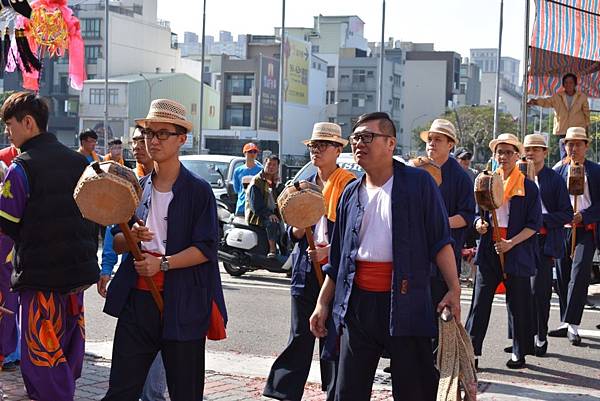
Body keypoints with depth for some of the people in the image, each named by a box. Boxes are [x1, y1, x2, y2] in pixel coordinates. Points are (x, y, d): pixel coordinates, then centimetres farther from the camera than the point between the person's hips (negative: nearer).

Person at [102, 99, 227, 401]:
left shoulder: (199, 191, -4)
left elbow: (206, 248, -10)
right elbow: (117, 243, 14)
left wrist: (163, 263, -21)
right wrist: (132, 237, -9)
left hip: (182, 305, -4)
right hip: (137, 300, 4)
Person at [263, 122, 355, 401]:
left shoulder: (349, 184, -5)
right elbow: (294, 234, 15)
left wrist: (328, 250, -19)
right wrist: (300, 223, -7)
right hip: (305, 270, 5)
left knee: (333, 338, 1)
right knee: (299, 337, 8)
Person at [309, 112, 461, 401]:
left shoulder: (418, 183, -2)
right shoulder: (352, 193, 12)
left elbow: (440, 241, -5)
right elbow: (338, 257, 17)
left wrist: (454, 290, -14)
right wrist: (323, 303, 16)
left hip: (406, 302, -4)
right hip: (358, 303, 5)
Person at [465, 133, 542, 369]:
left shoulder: (528, 187, -2)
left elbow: (534, 224, -4)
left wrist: (511, 243, -16)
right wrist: (479, 223, -7)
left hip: (517, 251, -3)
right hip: (489, 251, 3)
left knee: (518, 303, 5)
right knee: (480, 301, 1)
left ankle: (519, 353, 17)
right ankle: (471, 350, 5)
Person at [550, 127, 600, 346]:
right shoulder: (558, 171, 9)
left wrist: (582, 216, -14)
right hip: (562, 230, 3)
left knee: (579, 275, -14)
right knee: (562, 277, 8)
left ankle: (572, 325, -14)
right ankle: (565, 324, 19)